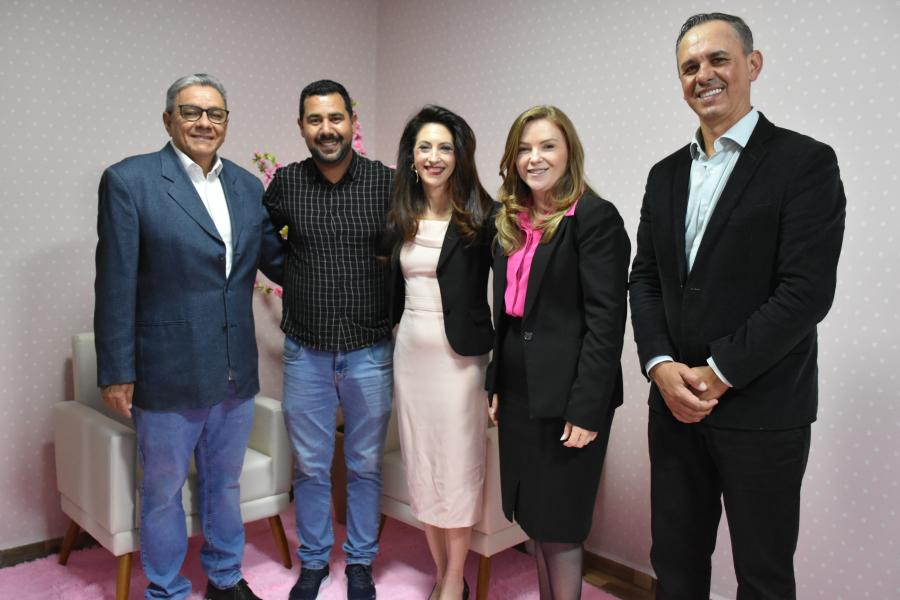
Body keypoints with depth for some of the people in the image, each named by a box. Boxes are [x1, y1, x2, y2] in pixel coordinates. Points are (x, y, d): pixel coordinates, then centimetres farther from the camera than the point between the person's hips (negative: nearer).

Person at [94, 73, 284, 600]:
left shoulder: (248, 186, 6)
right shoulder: (128, 180, -9)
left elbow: (277, 262, 9)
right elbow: (116, 285, -10)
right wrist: (117, 372, -10)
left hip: (236, 372, 5)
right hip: (168, 374, -4)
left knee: (225, 483, 21)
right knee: (164, 491, 13)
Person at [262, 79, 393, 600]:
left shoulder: (387, 182, -5)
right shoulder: (285, 184, -1)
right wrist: (299, 284, 7)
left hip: (370, 352, -1)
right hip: (306, 352, 1)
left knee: (365, 465, 13)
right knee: (310, 466, 13)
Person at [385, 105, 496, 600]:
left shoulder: (481, 216, -8)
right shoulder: (400, 217, 8)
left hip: (458, 354, -5)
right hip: (409, 351, 5)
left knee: (457, 465, 4)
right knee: (420, 464, 12)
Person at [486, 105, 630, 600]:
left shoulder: (594, 217, -11)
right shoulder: (512, 221, 11)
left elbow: (606, 321, -16)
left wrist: (586, 409, -18)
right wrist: (496, 385, 10)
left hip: (565, 394, -7)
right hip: (518, 391, 7)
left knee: (559, 524, 4)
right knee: (535, 520, 17)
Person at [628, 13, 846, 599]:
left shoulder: (805, 162, -7)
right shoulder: (666, 174, 11)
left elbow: (807, 291, -15)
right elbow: (645, 280, 8)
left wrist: (718, 373, -16)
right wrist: (662, 367, -7)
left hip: (762, 412, -5)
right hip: (674, 405, 5)